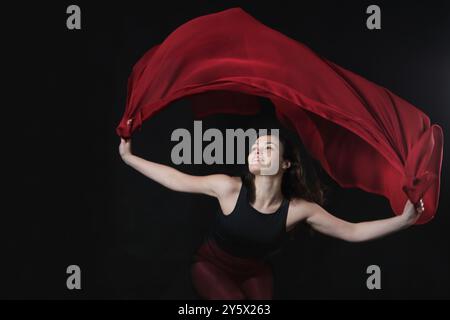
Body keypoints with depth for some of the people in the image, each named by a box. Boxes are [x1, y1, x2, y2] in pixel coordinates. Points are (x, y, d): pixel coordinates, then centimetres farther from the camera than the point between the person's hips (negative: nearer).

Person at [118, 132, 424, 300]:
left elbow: (352, 231, -17)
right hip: (213, 266, -2)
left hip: (255, 272, 3)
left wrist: (403, 219, -24)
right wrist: (128, 156, -18)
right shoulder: (229, 188, -28)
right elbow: (177, 179, -19)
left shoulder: (299, 209, -22)